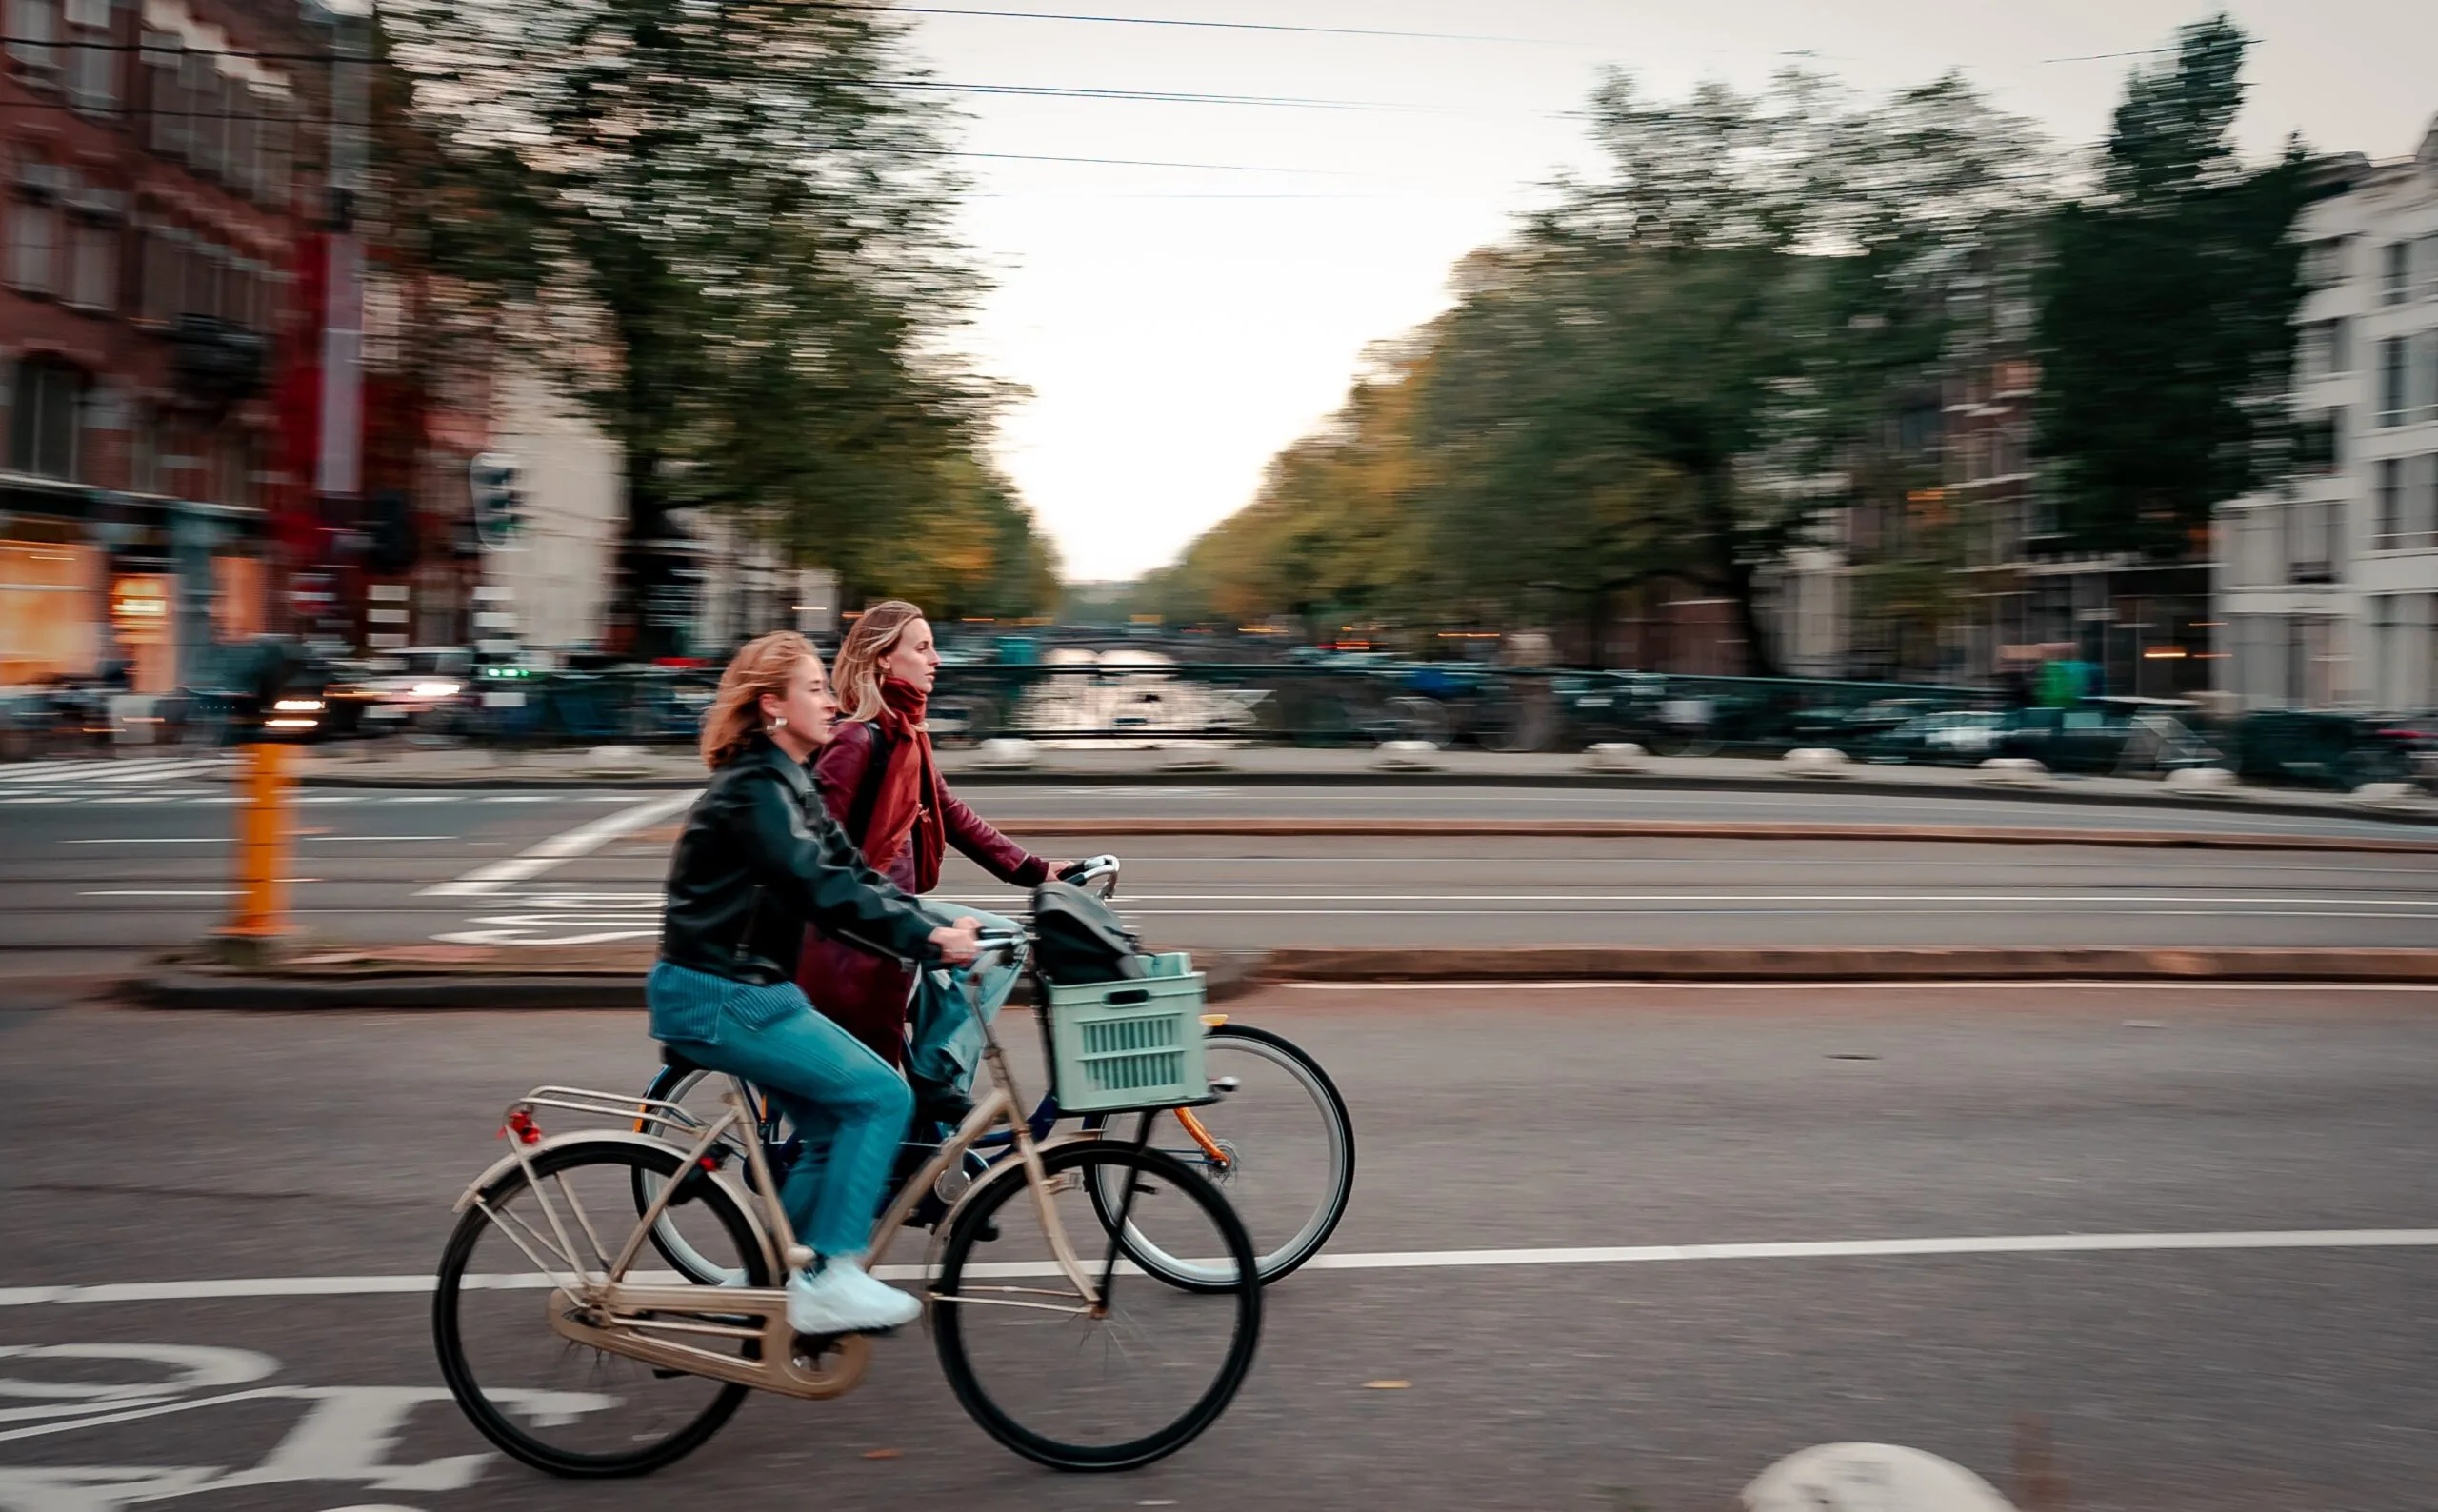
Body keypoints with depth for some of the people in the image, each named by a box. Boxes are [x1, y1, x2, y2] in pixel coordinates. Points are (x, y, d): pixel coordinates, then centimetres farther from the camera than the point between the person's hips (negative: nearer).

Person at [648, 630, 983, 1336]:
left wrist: (940, 928, -5)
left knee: (835, 1128, 11)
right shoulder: (754, 790, -18)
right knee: (881, 1096, -13)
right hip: (714, 998, -10)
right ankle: (828, 1280, -8)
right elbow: (823, 892, -28)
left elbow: (854, 875, 7)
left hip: (751, 990, 10)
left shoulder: (790, 785, 13)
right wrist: (929, 941, -32)